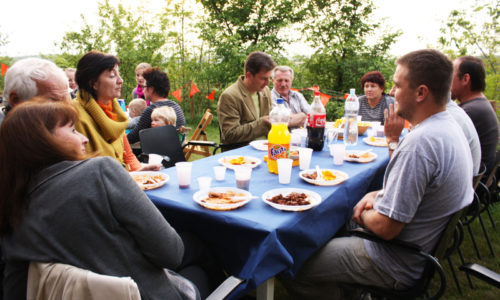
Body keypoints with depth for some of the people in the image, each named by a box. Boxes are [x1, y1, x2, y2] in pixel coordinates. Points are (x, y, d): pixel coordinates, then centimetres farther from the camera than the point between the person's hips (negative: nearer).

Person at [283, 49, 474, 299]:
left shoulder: (419, 142, -30)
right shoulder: (449, 127, 3)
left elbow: (385, 227, -27)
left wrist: (364, 214, -6)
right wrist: (377, 195, 2)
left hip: (398, 266, -10)